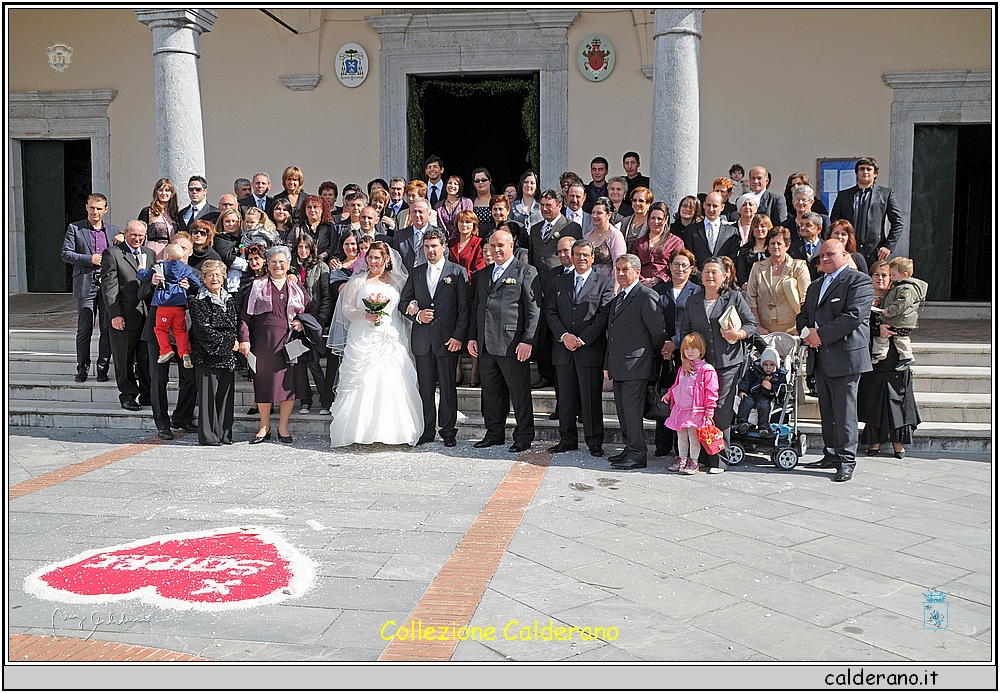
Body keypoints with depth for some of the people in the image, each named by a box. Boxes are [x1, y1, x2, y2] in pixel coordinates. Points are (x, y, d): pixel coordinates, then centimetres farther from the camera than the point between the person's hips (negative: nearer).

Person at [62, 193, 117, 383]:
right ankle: (82, 369, 10)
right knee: (84, 329, 0)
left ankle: (103, 368, 11)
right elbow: (65, 254, -2)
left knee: (107, 329, 3)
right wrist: (90, 259, -11)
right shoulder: (75, 228, 6)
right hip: (85, 285, -2)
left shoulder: (114, 230, 14)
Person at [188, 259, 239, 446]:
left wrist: (237, 342, -1)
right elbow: (203, 330, -11)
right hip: (207, 355, -5)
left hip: (228, 356, 5)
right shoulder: (199, 302, -4)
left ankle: (224, 434, 12)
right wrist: (228, 342, -11)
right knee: (208, 394, -4)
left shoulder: (230, 300, 15)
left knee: (226, 394, 6)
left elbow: (237, 324, 19)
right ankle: (208, 436, 2)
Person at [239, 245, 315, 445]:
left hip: (289, 342, 1)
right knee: (264, 383, 3)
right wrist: (244, 339, -5)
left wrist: (302, 324, -3)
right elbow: (246, 315, 5)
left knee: (289, 382, 0)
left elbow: (311, 312, 17)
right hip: (264, 342, -1)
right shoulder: (258, 286, 9)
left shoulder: (296, 287, 13)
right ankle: (264, 428, 16)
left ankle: (283, 427, 12)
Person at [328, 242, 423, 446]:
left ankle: (392, 431, -3)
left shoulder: (398, 281, 12)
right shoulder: (357, 280, 9)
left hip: (391, 339, 1)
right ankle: (359, 431, -1)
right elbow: (347, 308, 4)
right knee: (361, 383, -6)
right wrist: (365, 316, -11)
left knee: (392, 383, -7)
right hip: (363, 340, -1)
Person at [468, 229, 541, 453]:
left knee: (520, 393, 0)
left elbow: (534, 309, -6)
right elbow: (475, 308, 21)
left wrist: (528, 341, -13)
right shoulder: (482, 274, 19)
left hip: (512, 344, -6)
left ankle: (524, 437, 9)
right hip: (485, 345, 6)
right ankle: (494, 434, 23)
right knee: (491, 393, 12)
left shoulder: (526, 272, 0)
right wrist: (472, 337, 11)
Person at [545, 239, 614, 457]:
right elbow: (550, 312, 7)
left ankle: (594, 442, 8)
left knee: (591, 398, -1)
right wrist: (564, 336, -8)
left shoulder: (604, 283, 3)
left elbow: (604, 316, -5)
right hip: (563, 349, 4)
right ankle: (567, 439, 18)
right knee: (566, 398, 9)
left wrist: (581, 339, -13)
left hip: (590, 349, -3)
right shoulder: (558, 281, 14)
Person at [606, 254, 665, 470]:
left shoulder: (647, 296, -10)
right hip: (619, 366, 9)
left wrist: (651, 354, 3)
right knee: (622, 409, 13)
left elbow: (658, 331, -10)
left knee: (632, 408, -8)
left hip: (636, 364, -9)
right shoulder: (618, 298, 18)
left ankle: (637, 454, -2)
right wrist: (608, 364, 17)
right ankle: (630, 447, 23)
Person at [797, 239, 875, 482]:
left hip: (845, 356, -8)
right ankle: (831, 455, 20)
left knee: (844, 411, -7)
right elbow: (803, 315, 24)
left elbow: (853, 316, -16)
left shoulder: (859, 281, -4)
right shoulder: (815, 286, 23)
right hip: (821, 358, 8)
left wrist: (820, 335, -15)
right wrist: (807, 332, 0)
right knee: (827, 411, 12)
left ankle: (846, 461, -3)